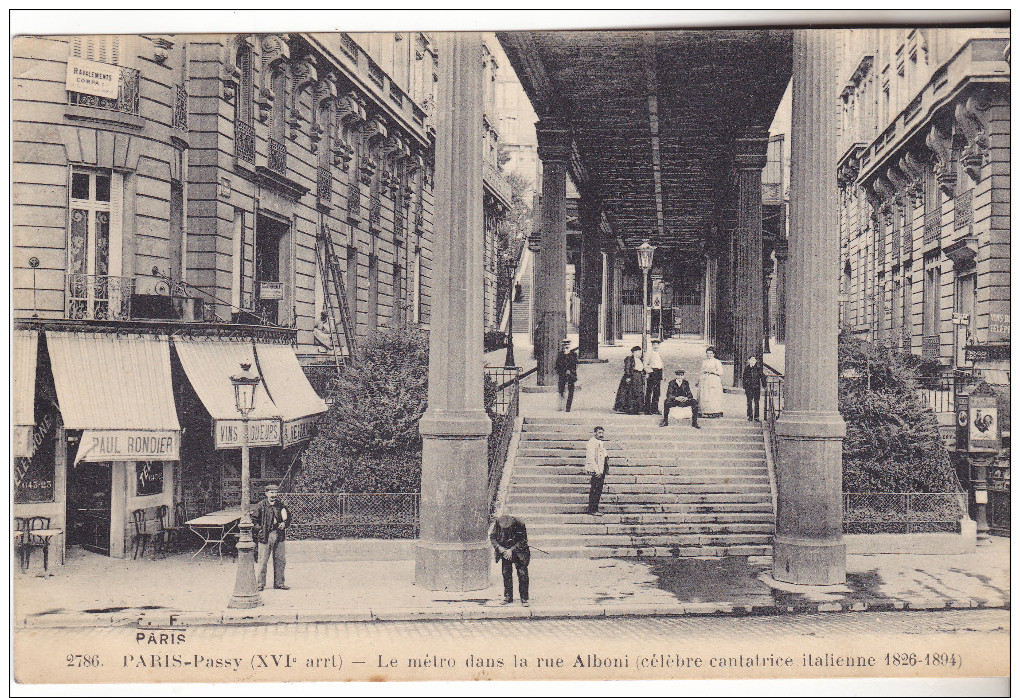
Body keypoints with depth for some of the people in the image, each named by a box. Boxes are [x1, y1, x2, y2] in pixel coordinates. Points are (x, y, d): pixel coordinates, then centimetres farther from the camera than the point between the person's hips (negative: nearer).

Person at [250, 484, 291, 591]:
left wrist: (284, 524, 1)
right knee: (263, 561, -2)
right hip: (265, 536, -3)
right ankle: (261, 583, 7)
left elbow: (288, 517, 19)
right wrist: (259, 529, -7)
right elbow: (253, 520, 3)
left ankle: (279, 583, 17)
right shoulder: (260, 506, -1)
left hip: (279, 535, 4)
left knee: (280, 560, 7)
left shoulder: (281, 505, 8)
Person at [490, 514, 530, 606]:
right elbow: (492, 537, -6)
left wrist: (511, 550, -22)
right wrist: (499, 548, -20)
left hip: (518, 552, -3)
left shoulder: (520, 525, -24)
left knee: (522, 574, -7)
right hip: (505, 552, 3)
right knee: (506, 574, 2)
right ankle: (508, 598, 13)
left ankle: (524, 598, 1)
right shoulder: (497, 524, -17)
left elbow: (523, 541, -16)